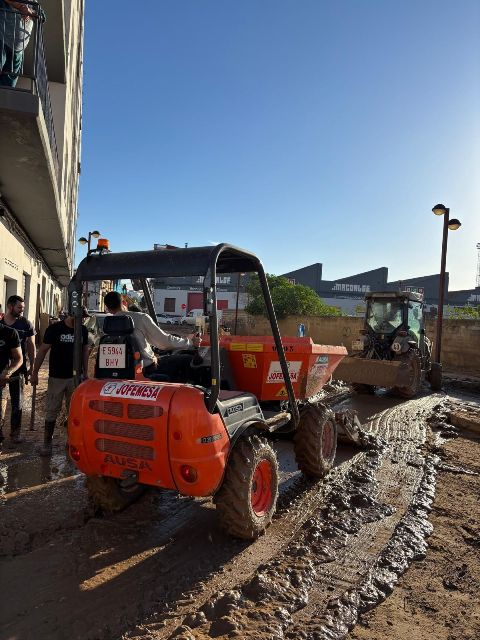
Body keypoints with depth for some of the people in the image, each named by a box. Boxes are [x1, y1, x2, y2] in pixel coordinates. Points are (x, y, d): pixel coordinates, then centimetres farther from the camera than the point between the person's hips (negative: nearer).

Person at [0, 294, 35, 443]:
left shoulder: (26, 324, -2)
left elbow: (31, 346, 2)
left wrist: (32, 367, -1)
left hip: (17, 368, -1)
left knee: (17, 403, 7)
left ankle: (15, 432, 17)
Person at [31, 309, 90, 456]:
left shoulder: (83, 330, 3)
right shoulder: (54, 329, -7)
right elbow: (42, 350, -3)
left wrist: (85, 373, 11)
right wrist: (35, 372, -4)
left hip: (76, 377, 3)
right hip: (56, 377, -3)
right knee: (51, 411, 2)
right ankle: (47, 443, 13)